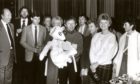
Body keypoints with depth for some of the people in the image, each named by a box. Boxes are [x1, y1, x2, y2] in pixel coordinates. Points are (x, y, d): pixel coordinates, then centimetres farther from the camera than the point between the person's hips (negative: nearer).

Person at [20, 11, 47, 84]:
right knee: (29, 75, 2)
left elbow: (45, 41, 11)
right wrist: (32, 49, -9)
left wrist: (41, 48, -8)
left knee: (39, 75, 1)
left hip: (40, 55, 1)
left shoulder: (43, 29, 8)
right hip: (30, 55, -1)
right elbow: (22, 42, 0)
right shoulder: (26, 28, 3)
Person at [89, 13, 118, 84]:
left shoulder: (112, 36, -3)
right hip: (94, 66, 4)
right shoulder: (96, 36, 9)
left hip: (105, 66, -3)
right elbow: (92, 51, 3)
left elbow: (109, 54, -9)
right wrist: (93, 64, -9)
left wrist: (97, 63, -11)